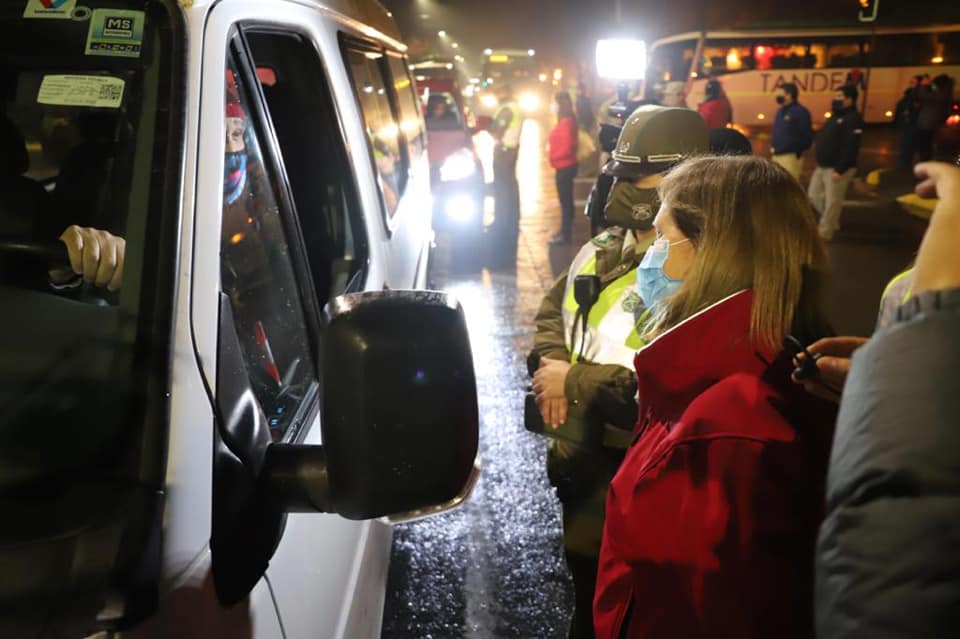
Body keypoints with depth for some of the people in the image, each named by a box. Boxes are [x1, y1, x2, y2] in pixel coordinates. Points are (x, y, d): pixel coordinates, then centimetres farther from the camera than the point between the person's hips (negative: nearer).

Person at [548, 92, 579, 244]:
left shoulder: (566, 122, -18)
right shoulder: (565, 121, 12)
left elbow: (567, 147, -24)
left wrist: (552, 157, -12)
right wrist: (554, 156, 4)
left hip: (565, 167, -10)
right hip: (565, 166, 10)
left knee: (565, 200, -4)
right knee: (566, 200, 15)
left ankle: (565, 235, 2)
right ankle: (565, 232, 24)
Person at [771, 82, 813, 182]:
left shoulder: (800, 112, -8)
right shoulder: (780, 111, 17)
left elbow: (807, 136, -11)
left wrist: (798, 151, -10)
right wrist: (773, 145, 12)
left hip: (791, 156, -9)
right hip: (777, 155, 9)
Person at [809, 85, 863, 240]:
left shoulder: (853, 119, -16)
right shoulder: (836, 116, 16)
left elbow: (851, 148, -23)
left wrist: (839, 170, -26)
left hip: (837, 169, -10)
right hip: (822, 166, 10)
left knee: (832, 201, -3)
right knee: (815, 196, 16)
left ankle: (824, 233, 5)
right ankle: (832, 222, 33)